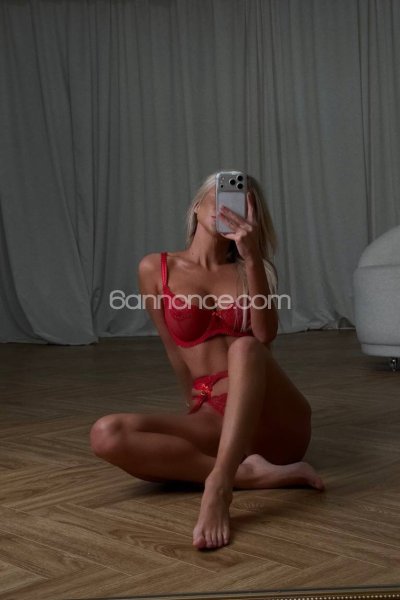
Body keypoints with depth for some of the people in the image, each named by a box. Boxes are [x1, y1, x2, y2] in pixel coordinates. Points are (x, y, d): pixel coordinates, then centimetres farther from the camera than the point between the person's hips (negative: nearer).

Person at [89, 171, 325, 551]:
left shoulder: (251, 269, 9)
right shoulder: (155, 269, 8)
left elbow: (265, 335, -10)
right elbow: (176, 352, 8)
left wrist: (251, 258, -19)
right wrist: (199, 407, 3)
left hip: (275, 421, 0)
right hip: (216, 418, 1)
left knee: (244, 347, -33)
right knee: (106, 434, -26)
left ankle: (219, 485, -44)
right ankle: (246, 471, -28)